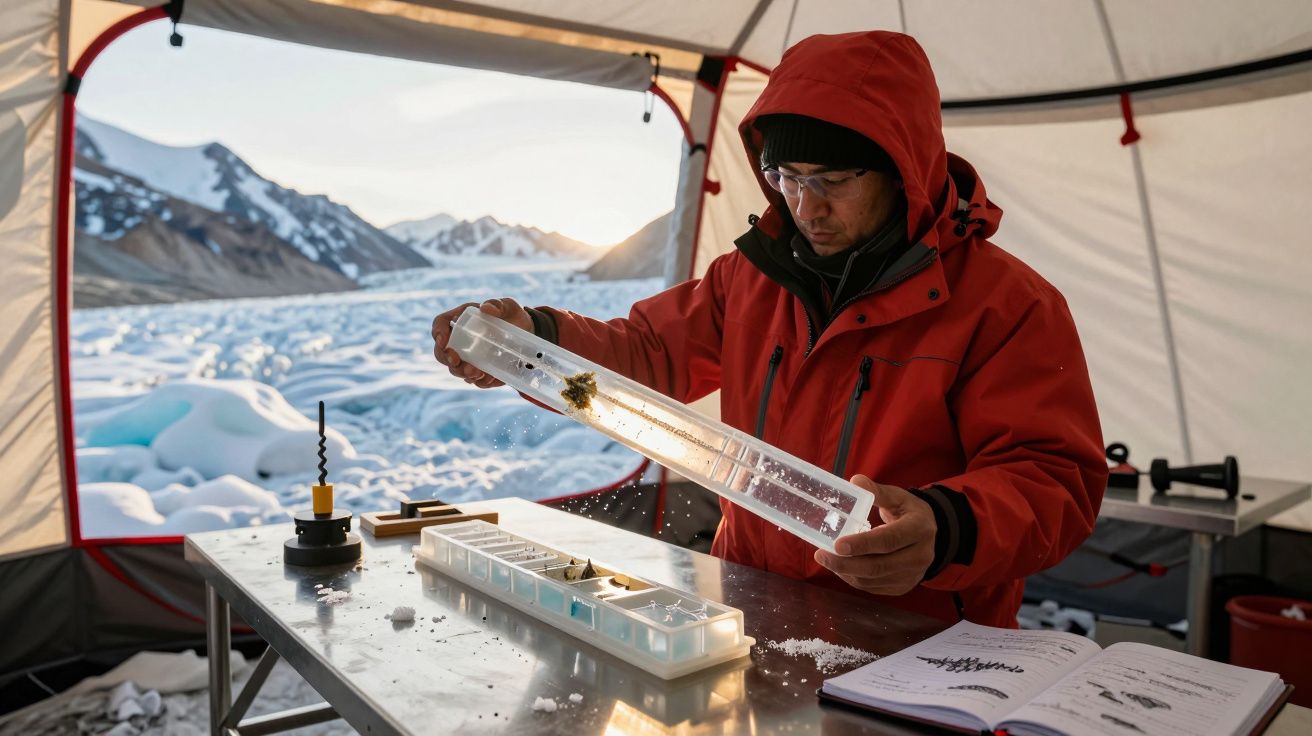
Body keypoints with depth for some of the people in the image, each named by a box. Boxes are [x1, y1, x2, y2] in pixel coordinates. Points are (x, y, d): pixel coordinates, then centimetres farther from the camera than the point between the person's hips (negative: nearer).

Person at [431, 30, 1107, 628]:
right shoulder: (754, 273, 9)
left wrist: (944, 531, -34)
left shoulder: (1008, 305, -8)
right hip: (748, 609, 5)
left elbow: (1055, 479, -12)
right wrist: (535, 338, -4)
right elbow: (651, 353, 15)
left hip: (912, 644, -4)